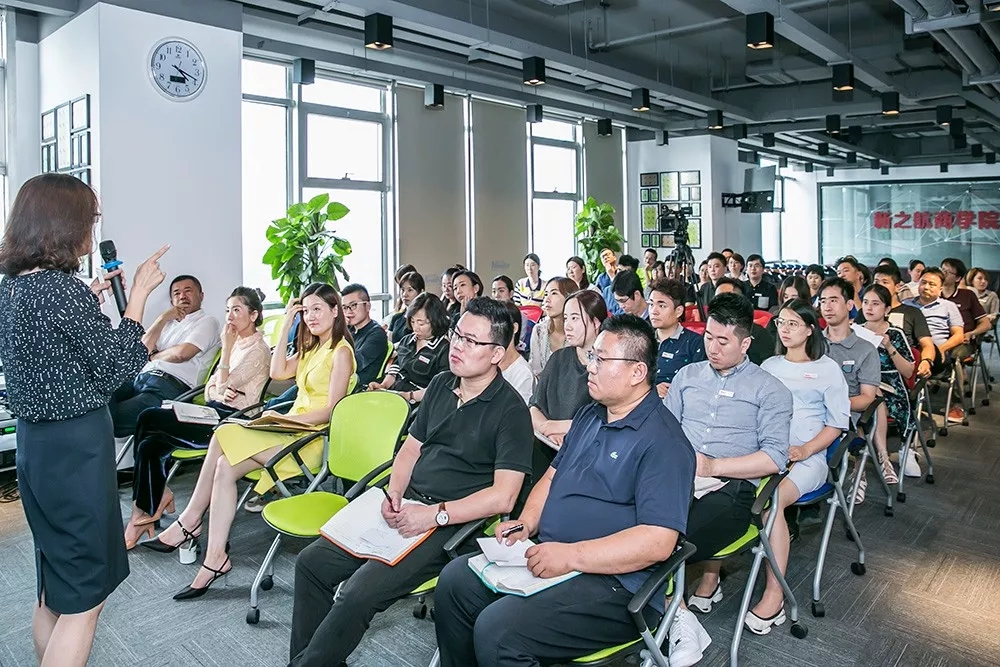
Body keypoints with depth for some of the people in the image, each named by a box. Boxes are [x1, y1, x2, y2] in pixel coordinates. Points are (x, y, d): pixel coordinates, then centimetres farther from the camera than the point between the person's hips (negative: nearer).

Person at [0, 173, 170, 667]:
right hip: (75, 446, -9)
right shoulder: (62, 288, -19)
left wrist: (90, 300, 14)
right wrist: (138, 294, -8)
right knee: (83, 596, 3)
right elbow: (118, 367, -14)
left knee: (54, 588, 22)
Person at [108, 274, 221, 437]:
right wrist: (162, 319, 9)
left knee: (111, 419, -29)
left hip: (170, 386, -7)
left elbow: (181, 353, -8)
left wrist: (153, 355, 11)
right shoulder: (169, 322, 30)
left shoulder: (207, 322, 8)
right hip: (141, 376, 7)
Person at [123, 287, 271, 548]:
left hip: (230, 419, -8)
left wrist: (226, 348, -16)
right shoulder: (236, 342, 18)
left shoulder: (258, 349, -9)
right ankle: (148, 510, -10)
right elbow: (211, 385, 17)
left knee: (148, 418, -17)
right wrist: (219, 390, -7)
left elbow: (224, 386, -17)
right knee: (149, 444, -14)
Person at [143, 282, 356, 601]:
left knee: (223, 437, -20)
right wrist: (286, 326, 8)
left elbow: (331, 410, -12)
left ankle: (189, 522, -8)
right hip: (292, 431, 8)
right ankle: (215, 557, -12)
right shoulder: (311, 348, 22)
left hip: (313, 439, -8)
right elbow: (278, 372, 9)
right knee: (225, 467, -13)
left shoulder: (341, 351, -6)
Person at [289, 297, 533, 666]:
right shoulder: (441, 385, 10)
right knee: (311, 563, 2)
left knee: (357, 594, -21)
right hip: (406, 506, 7)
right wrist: (394, 493, -1)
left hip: (454, 524, -7)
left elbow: (503, 496, -18)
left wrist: (435, 514, -21)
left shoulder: (510, 410, -12)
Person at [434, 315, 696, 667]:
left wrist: (571, 555, -26)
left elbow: (659, 541, -23)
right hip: (549, 557, 9)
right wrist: (526, 523, 2)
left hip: (614, 583, -9)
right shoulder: (589, 416, 13)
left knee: (496, 631, -24)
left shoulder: (663, 440, -16)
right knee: (454, 582, 1)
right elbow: (553, 475, 21)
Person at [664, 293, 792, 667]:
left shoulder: (769, 389, 7)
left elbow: (775, 457, -3)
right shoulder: (688, 375, 20)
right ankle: (676, 615, -10)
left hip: (731, 487, -4)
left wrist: (714, 465, -13)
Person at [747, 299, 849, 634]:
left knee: (771, 499, -34)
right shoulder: (769, 366, 21)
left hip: (808, 457, -3)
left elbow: (838, 421, 5)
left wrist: (805, 449, -10)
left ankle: (774, 597, -28)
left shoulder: (827, 368, 10)